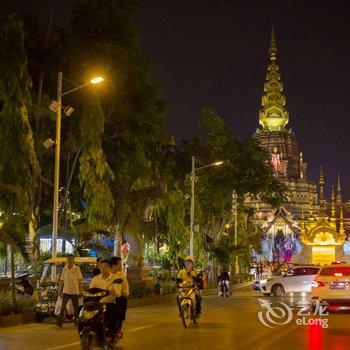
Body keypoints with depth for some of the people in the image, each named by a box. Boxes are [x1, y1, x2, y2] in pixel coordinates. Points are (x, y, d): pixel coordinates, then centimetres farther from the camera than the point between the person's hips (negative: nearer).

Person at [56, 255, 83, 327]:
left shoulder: (77, 269, -3)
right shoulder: (64, 269, 5)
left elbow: (80, 280, -1)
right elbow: (61, 280, 11)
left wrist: (80, 290, -5)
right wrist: (59, 290, 8)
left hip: (75, 291, -2)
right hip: (66, 291, 2)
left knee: (76, 307, 8)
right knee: (63, 307, -6)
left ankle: (77, 321, 21)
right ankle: (60, 322, -9)